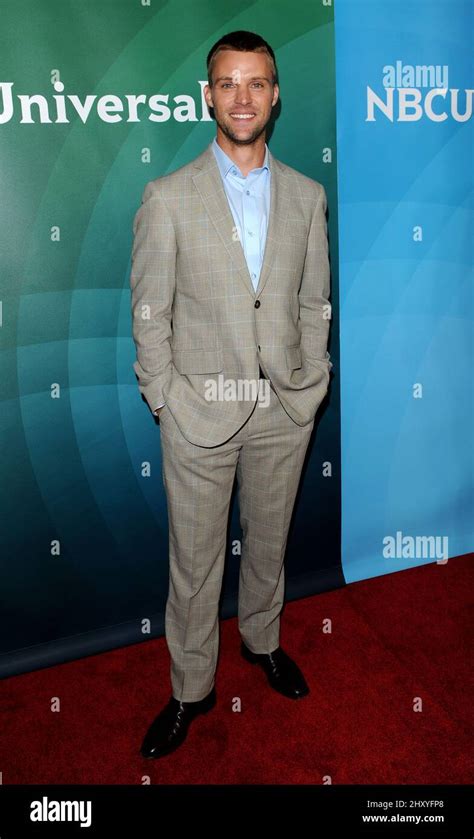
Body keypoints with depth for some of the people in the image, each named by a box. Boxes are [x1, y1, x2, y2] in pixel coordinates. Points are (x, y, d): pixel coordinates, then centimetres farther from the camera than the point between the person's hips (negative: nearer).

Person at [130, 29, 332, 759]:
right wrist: (165, 404, -6)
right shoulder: (169, 198, -4)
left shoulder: (306, 195, 5)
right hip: (201, 412, -2)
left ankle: (262, 640, 46)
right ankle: (192, 688, 30)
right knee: (195, 562, 9)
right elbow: (149, 314, -3)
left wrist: (312, 388, 4)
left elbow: (316, 302, 8)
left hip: (286, 410, 3)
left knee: (269, 541, 20)